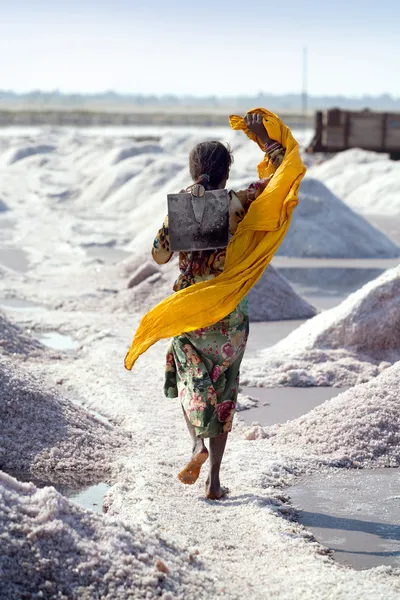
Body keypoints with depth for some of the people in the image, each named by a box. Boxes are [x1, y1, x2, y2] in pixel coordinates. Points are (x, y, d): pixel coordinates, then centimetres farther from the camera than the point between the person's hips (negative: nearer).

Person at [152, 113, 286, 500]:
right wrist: (264, 139, 6)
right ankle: (214, 480, 8)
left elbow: (159, 254, 0)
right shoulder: (239, 204, -7)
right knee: (223, 390, 8)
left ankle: (197, 444, -9)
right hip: (229, 312, 0)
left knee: (190, 380, 19)